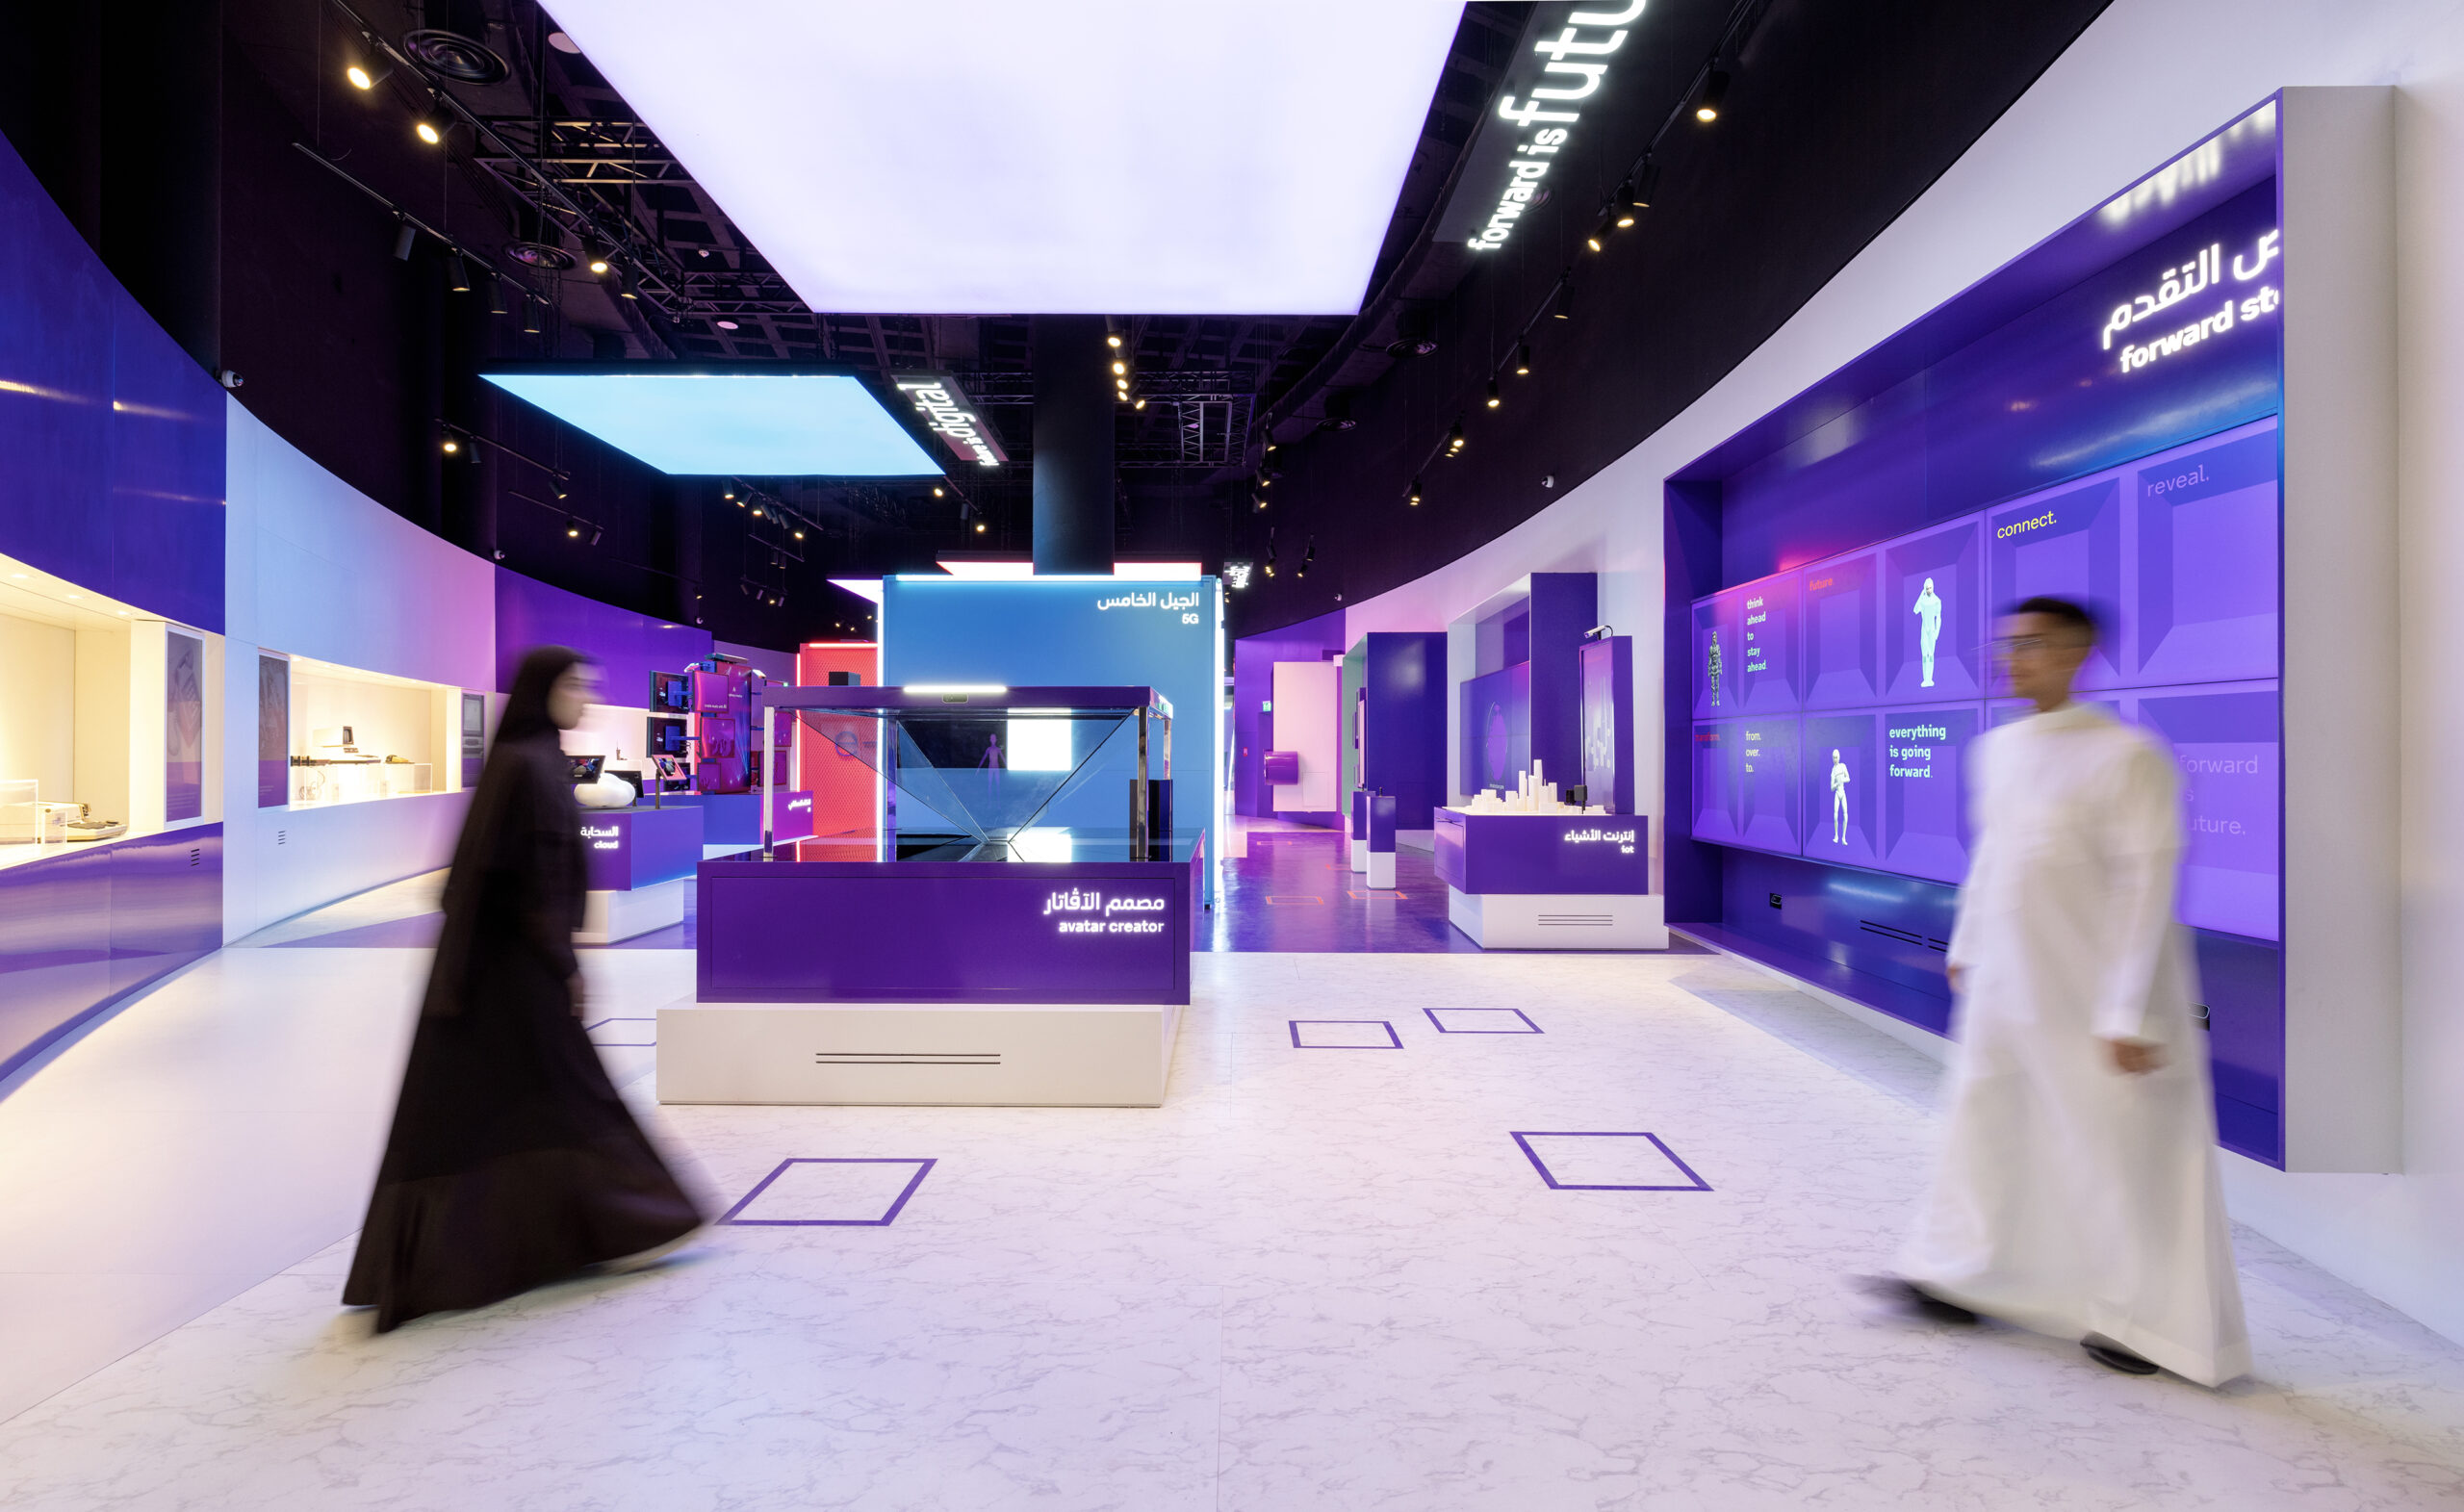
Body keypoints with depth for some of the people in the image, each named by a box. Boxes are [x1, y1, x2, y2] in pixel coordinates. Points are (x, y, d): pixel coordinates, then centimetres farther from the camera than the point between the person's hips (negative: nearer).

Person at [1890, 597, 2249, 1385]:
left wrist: (2128, 1014, -20)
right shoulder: (1997, 749, 6)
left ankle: (2153, 1323, 26)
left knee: (2125, 1150, 7)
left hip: (2093, 992, -7)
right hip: (2007, 982, 7)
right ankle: (1963, 1278, 30)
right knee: (1986, 1124, 15)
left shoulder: (2126, 758, -16)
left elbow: (2147, 885, -18)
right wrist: (1964, 947, 19)